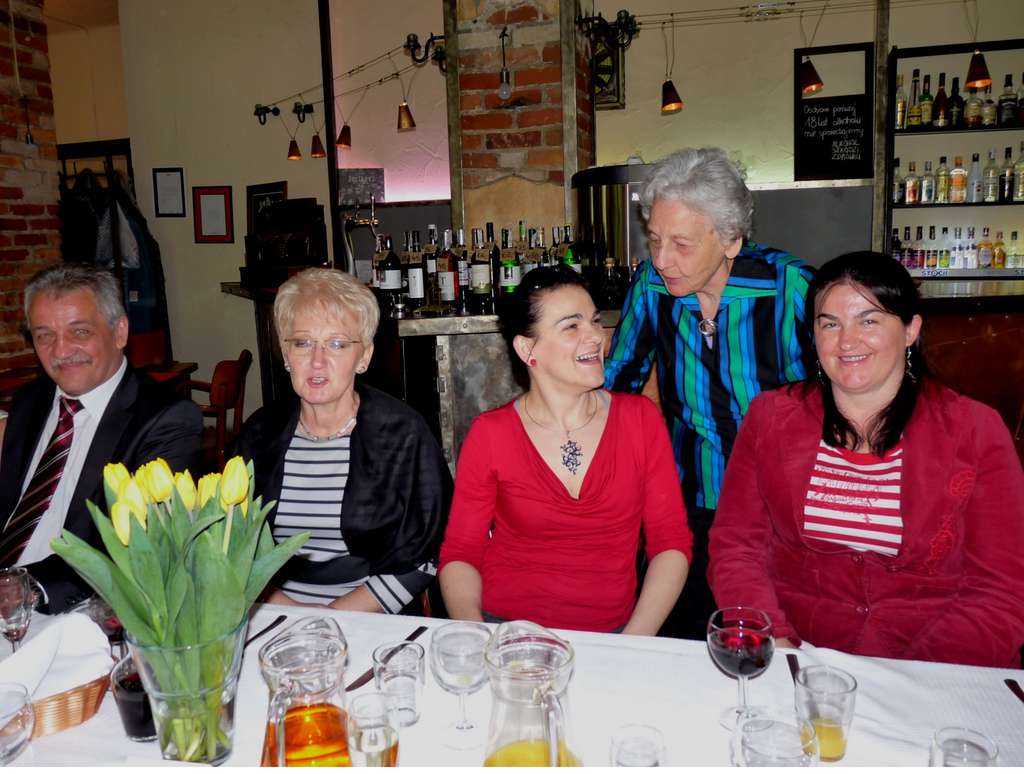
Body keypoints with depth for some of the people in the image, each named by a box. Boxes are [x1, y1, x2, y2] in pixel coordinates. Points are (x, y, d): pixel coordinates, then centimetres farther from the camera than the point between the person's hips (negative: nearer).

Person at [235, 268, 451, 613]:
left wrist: (333, 617, -13)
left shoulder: (403, 433, -6)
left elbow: (419, 561, -6)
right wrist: (275, 603, -6)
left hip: (371, 624, -2)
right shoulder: (260, 432, 6)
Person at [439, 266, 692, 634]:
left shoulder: (641, 418, 3)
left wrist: (634, 643, -10)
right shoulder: (489, 434, -1)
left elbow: (671, 542, 2)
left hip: (611, 633, 2)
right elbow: (460, 553, 3)